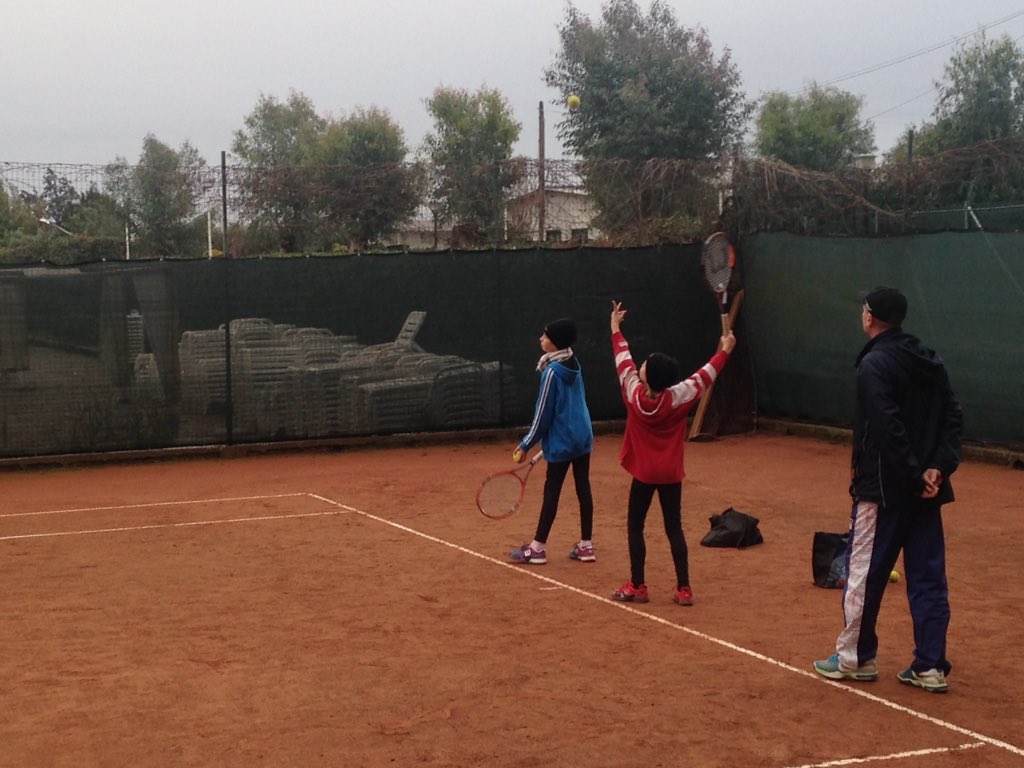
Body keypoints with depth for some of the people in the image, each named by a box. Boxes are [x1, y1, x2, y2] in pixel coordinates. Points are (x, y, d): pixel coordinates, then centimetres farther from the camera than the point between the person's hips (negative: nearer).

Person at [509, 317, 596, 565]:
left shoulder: (552, 372, -17)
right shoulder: (574, 365, 6)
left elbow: (543, 414, -15)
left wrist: (526, 445, -7)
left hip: (562, 442, -8)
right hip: (583, 435, 8)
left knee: (551, 491, -1)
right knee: (583, 488, 9)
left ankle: (538, 547, 7)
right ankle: (586, 545, 13)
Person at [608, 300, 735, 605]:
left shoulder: (634, 395, -14)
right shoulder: (678, 397, -15)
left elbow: (623, 360, 1)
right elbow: (704, 376, 0)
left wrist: (615, 328, 15)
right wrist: (725, 351, 13)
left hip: (644, 473, -1)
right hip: (671, 474, 1)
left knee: (635, 526, 10)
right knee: (674, 529, 6)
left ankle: (637, 586, 12)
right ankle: (684, 589, 7)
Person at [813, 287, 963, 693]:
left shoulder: (875, 363, -12)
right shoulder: (929, 360, 11)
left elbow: (886, 429, -22)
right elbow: (954, 415, 4)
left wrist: (914, 475, -17)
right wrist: (939, 466, -5)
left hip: (884, 486, -7)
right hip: (927, 489, 7)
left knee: (864, 572, 5)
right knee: (928, 576, 9)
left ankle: (855, 658, 14)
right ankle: (931, 667, 11)